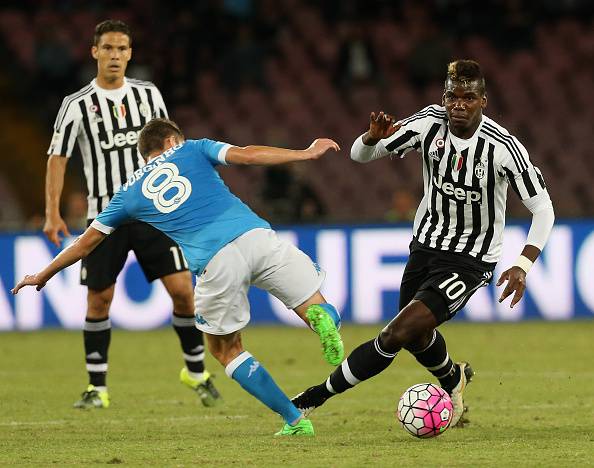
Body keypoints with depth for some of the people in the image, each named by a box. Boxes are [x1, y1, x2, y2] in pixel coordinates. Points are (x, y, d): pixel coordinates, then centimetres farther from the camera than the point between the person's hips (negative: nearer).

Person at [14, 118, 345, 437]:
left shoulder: (131, 192, 26)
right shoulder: (192, 150, 23)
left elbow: (86, 243, 34)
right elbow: (246, 154, 7)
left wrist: (42, 276, 47)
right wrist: (306, 154, 10)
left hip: (215, 264, 0)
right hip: (256, 236, 0)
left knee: (226, 350, 20)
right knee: (315, 307, 9)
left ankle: (296, 421, 11)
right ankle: (322, 318, -32)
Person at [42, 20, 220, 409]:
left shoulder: (148, 95, 5)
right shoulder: (78, 105, -3)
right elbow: (57, 158, -1)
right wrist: (52, 213, -9)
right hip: (105, 214, -1)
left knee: (182, 289, -6)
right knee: (99, 299, 1)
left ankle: (196, 370, 12)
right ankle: (97, 387, 12)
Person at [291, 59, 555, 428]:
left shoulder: (504, 148, -23)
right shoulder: (430, 123, -13)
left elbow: (543, 207, -15)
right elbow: (360, 155, -8)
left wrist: (523, 265, -26)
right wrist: (373, 137, -32)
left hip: (470, 261, -5)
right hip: (426, 244, 5)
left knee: (399, 333, -19)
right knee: (416, 335, 24)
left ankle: (316, 396, -6)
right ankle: (453, 379, 57)